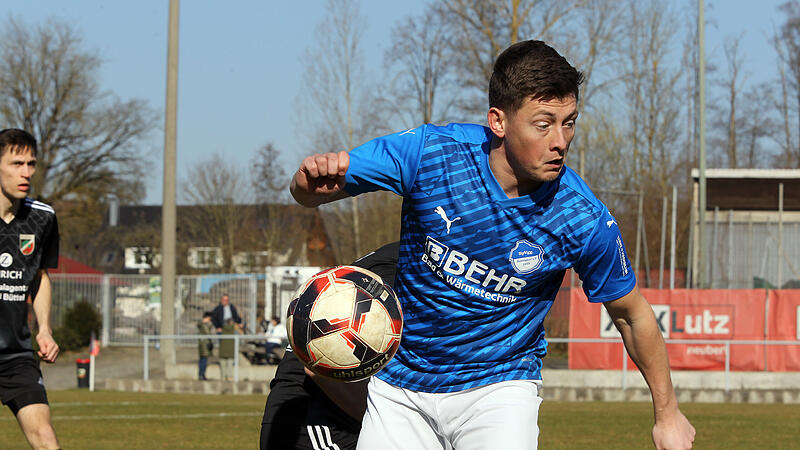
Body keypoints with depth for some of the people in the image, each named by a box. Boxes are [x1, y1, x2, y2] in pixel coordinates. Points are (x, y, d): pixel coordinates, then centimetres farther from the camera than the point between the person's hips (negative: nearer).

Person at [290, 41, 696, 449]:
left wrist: (667, 413, 7)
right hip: (399, 388, 2)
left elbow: (632, 314, -2)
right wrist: (312, 180, -34)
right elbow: (307, 193, -9)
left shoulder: (587, 223, -19)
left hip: (499, 386, -2)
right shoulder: (430, 151, -19)